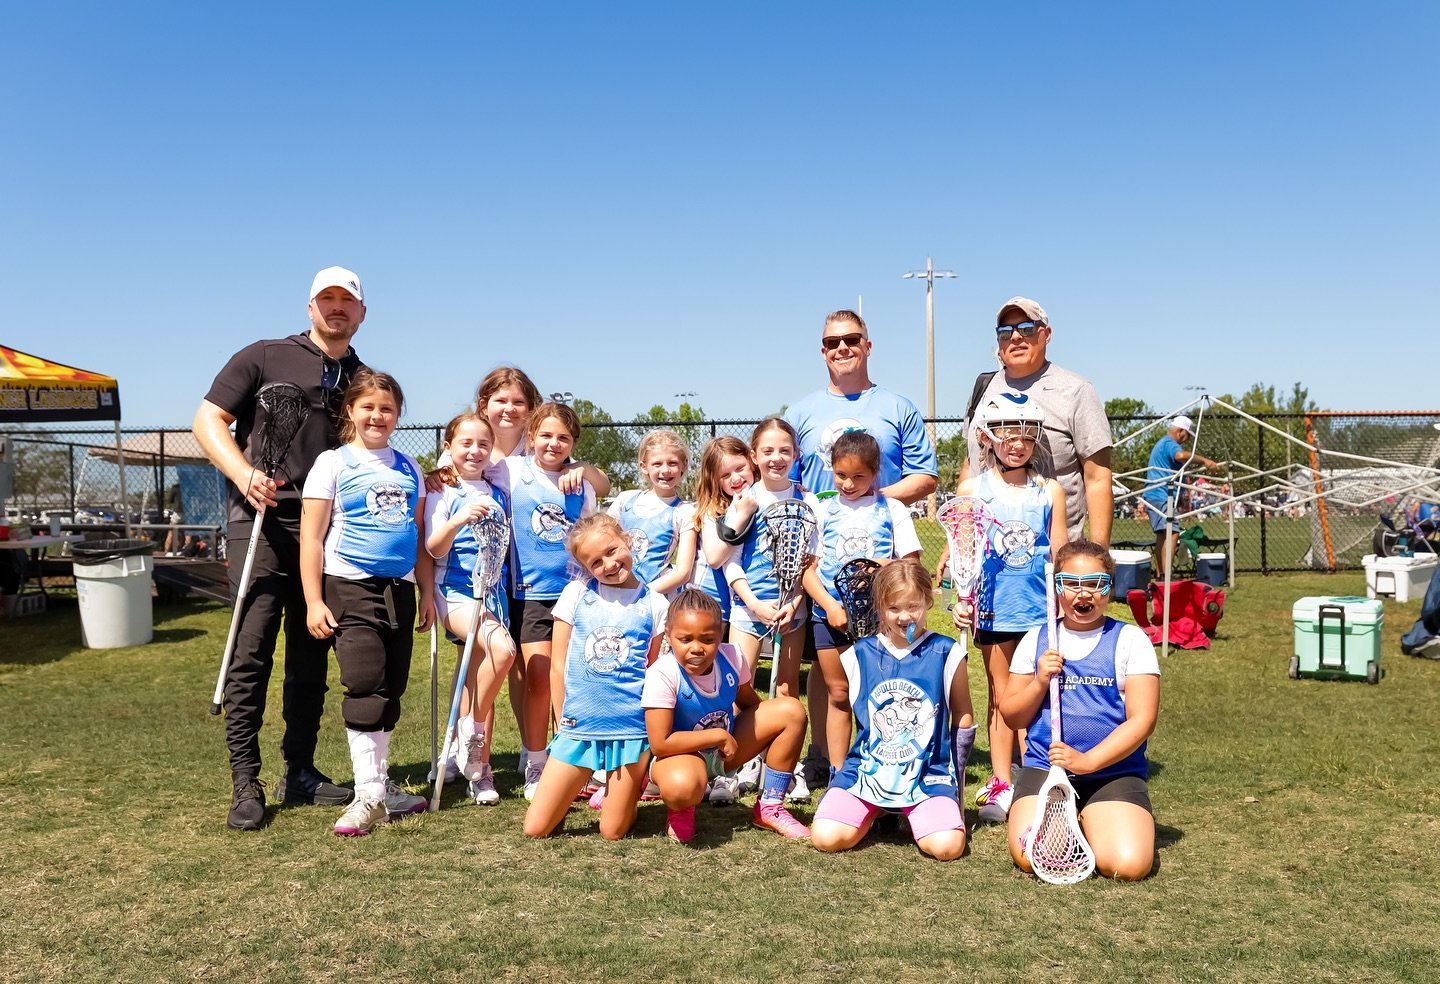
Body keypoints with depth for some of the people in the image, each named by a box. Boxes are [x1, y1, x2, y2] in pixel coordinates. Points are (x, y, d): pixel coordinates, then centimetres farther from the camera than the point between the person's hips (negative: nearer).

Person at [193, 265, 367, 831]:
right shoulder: (264, 357, 4)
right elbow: (208, 419, -1)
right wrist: (243, 474, -17)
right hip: (262, 523, -4)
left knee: (311, 657, 10)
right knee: (252, 653, -8)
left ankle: (300, 772, 20)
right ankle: (245, 784, -2)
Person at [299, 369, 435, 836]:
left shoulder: (407, 467, 13)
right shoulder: (333, 463, -1)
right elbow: (312, 538, -4)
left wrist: (427, 592, 13)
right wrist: (313, 602, -10)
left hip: (400, 589, 5)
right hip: (351, 587, -5)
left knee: (391, 692, 9)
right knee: (365, 689, -11)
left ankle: (381, 784, 21)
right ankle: (369, 794, -6)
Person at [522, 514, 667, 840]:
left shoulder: (654, 603, 1)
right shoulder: (576, 594, 1)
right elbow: (559, 666, 6)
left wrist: (653, 725, 5)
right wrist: (562, 723, 7)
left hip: (631, 727, -1)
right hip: (579, 727, 1)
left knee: (613, 833, 2)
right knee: (535, 829, 0)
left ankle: (633, 784, 32)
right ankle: (569, 792, 30)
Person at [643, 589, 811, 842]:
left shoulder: (731, 657, -14)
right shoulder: (662, 674, -29)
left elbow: (748, 702, 7)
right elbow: (659, 743, -29)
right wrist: (719, 736, -22)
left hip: (726, 748, 6)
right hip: (680, 753, -6)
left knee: (791, 711, -8)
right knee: (682, 787, -43)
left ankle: (770, 807, 9)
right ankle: (680, 811, 0)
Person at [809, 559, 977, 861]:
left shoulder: (946, 654, -1)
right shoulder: (859, 656, 3)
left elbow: (963, 720, 10)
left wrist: (954, 779, 13)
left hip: (929, 776, -1)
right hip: (867, 771, 2)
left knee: (948, 846, -26)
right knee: (825, 837, -19)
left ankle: (914, 817, 8)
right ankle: (873, 813, 12)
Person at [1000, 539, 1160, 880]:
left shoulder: (1129, 639, 1)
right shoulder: (1036, 640, 8)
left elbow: (1142, 719, -7)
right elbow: (1012, 718, 10)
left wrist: (1087, 761, -18)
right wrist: (1039, 683, -10)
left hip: (1114, 771, -1)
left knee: (1129, 864, -23)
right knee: (1030, 858, -21)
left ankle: (1092, 822, 10)